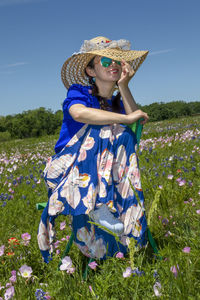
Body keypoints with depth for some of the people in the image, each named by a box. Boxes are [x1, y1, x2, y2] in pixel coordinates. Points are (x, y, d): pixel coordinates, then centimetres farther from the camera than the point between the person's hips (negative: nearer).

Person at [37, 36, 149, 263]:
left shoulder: (117, 100, 13)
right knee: (100, 130, -29)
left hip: (105, 174, 5)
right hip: (69, 166, -4)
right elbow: (79, 113, -29)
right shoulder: (78, 92, -3)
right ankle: (98, 206, -36)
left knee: (124, 134, -23)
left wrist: (123, 86, -8)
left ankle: (102, 205, -33)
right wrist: (126, 118, -28)